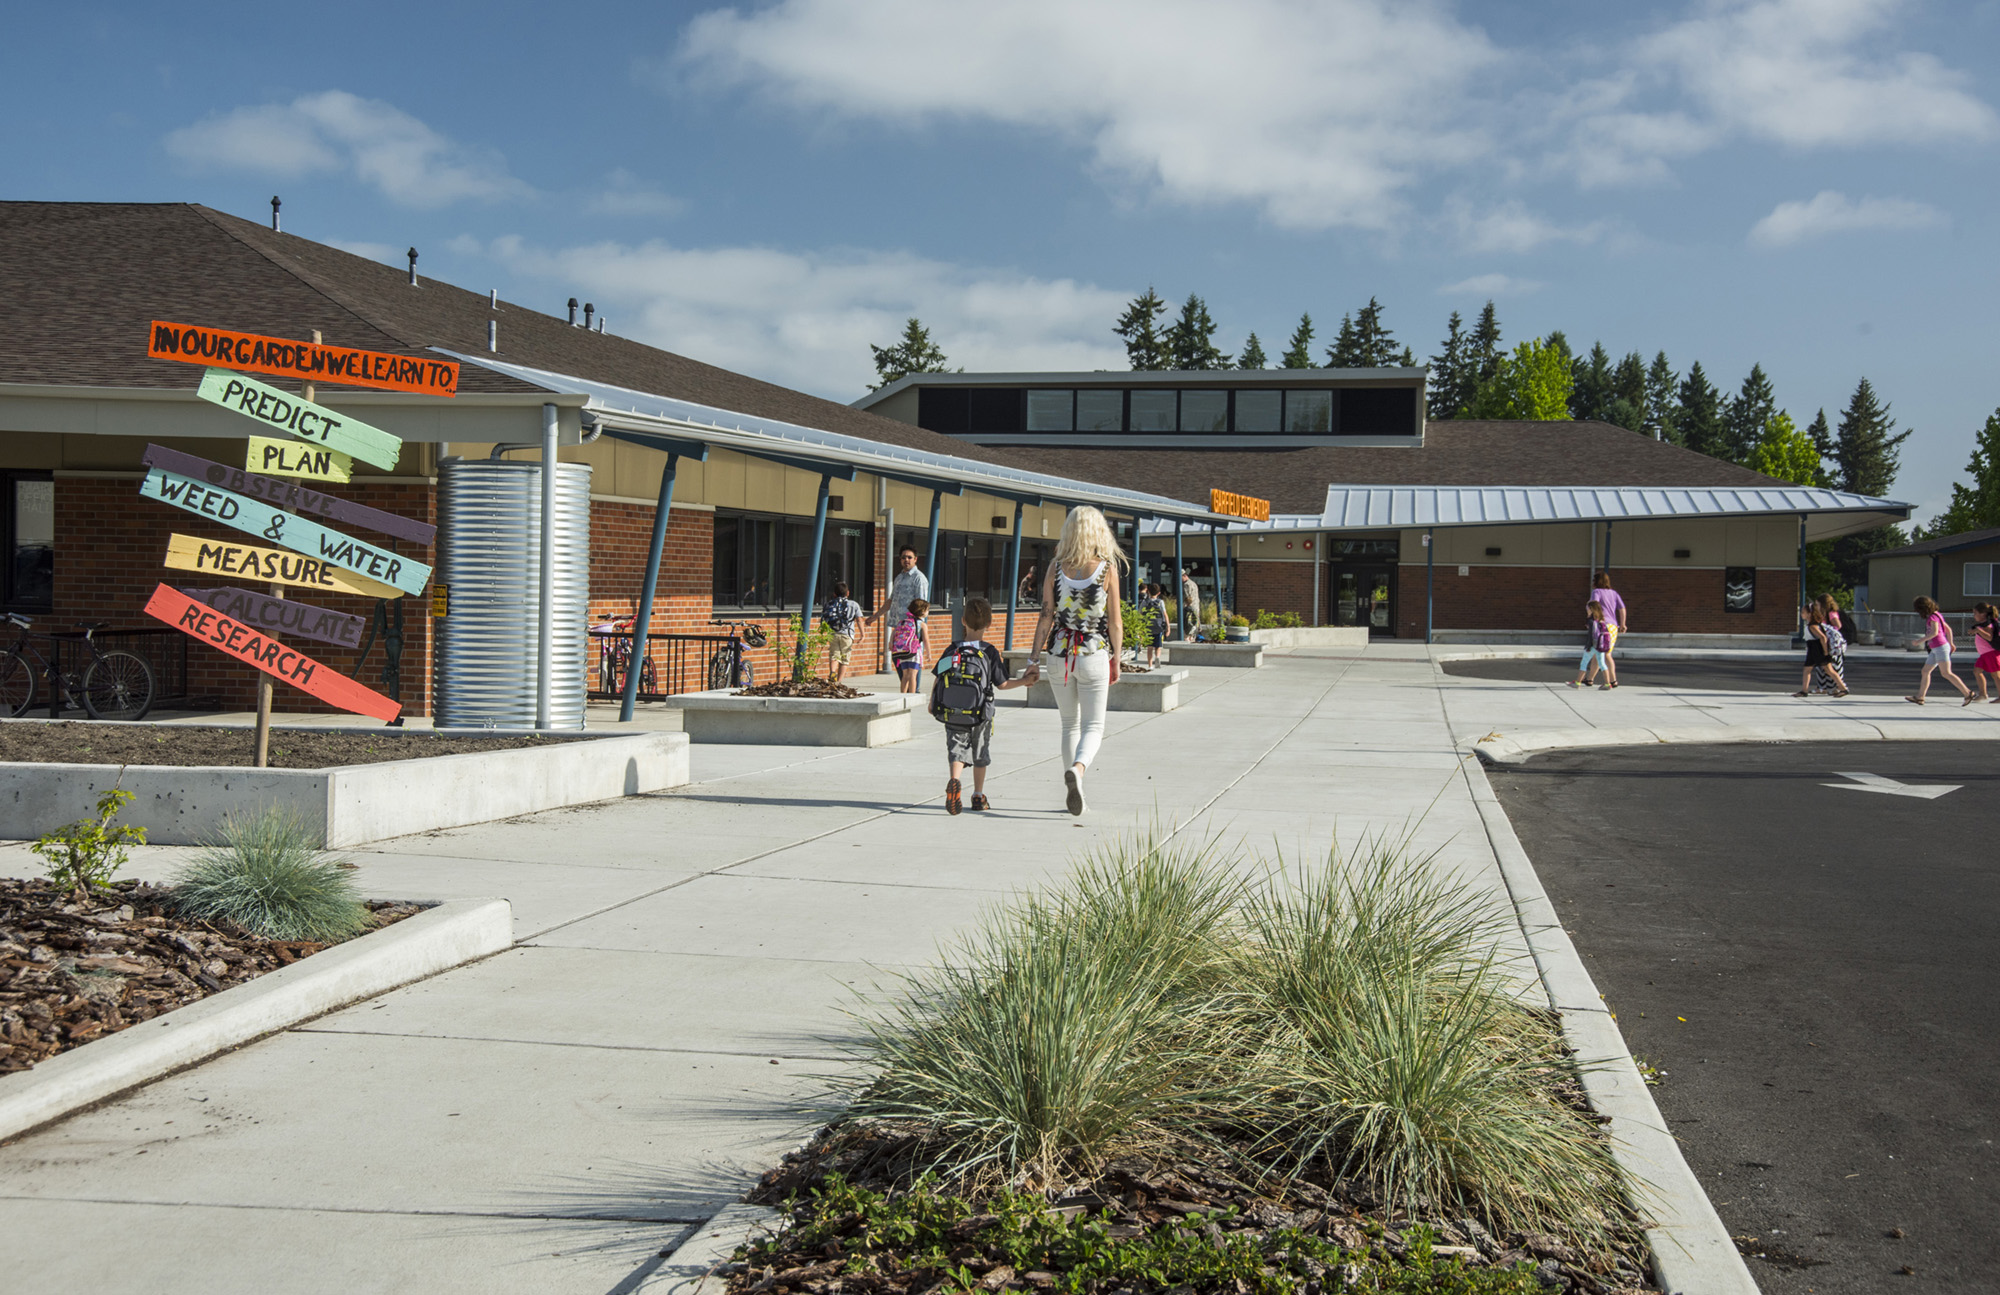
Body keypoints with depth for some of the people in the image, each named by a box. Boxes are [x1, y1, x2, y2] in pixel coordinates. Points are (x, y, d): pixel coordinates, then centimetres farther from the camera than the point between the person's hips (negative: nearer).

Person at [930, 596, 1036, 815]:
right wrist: (1024, 681, 11)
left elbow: (937, 680, -1)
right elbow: (1001, 684, -5)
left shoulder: (951, 651, -2)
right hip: (980, 716, -1)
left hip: (951, 715, 1)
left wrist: (931, 704, 13)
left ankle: (955, 781, -27)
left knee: (957, 749, 3)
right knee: (980, 755, 16)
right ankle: (978, 797, 25)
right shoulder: (990, 653, -8)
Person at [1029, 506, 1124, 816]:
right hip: (1094, 655, -2)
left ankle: (1071, 793, 20)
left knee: (1070, 724, 18)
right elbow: (1114, 623, -5)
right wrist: (1116, 660, 6)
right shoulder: (1107, 570, -8)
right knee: (1093, 726, 6)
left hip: (1059, 654, 2)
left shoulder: (1055, 568, -3)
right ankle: (1077, 768, -25)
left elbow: (1045, 617, -2)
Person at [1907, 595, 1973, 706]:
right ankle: (1919, 697, 12)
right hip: (1936, 649, 10)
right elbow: (1948, 629, 22)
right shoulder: (1937, 616, 16)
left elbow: (1935, 632, -25)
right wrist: (1951, 643, 24)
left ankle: (1967, 693, -16)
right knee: (1925, 671, 10)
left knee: (1946, 673, -15)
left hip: (1941, 647, -10)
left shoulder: (1933, 617, -12)